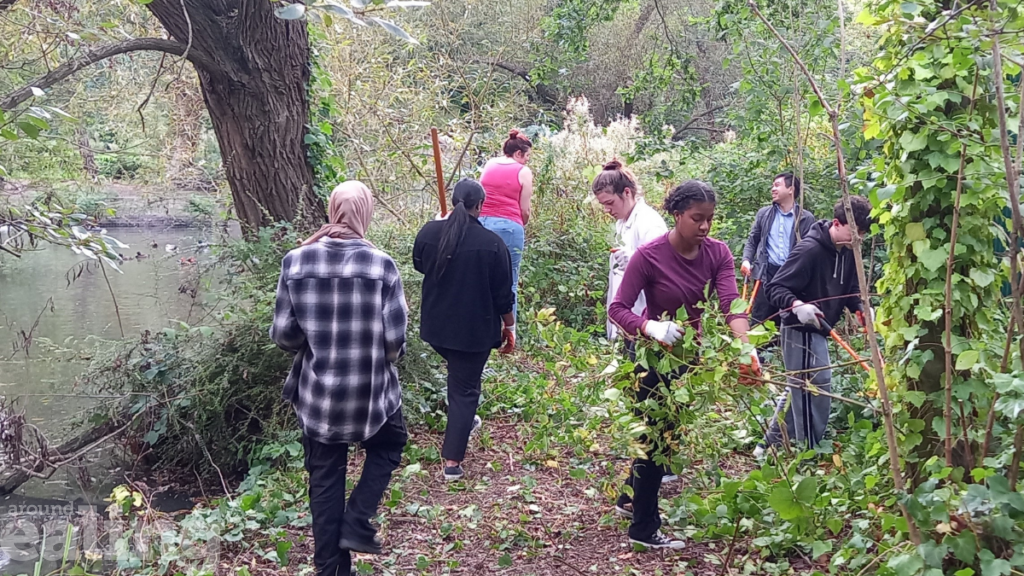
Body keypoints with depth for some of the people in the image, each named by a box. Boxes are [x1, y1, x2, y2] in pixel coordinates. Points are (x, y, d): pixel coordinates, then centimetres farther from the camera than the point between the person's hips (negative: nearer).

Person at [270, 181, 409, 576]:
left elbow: (282, 333, -5)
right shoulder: (381, 265, -13)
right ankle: (356, 524, 16)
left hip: (316, 391, 2)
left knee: (324, 477, 16)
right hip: (369, 390, -2)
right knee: (389, 444, 28)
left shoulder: (296, 261, -8)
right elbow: (395, 339, -11)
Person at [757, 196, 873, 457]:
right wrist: (797, 305, -38)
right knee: (816, 396, -8)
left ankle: (770, 445, 31)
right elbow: (775, 288, -20)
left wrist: (860, 309, -8)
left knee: (800, 393, 18)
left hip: (817, 331, 9)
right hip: (801, 331, -9)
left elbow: (851, 289, 12)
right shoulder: (810, 250, -21)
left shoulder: (848, 252, 4)